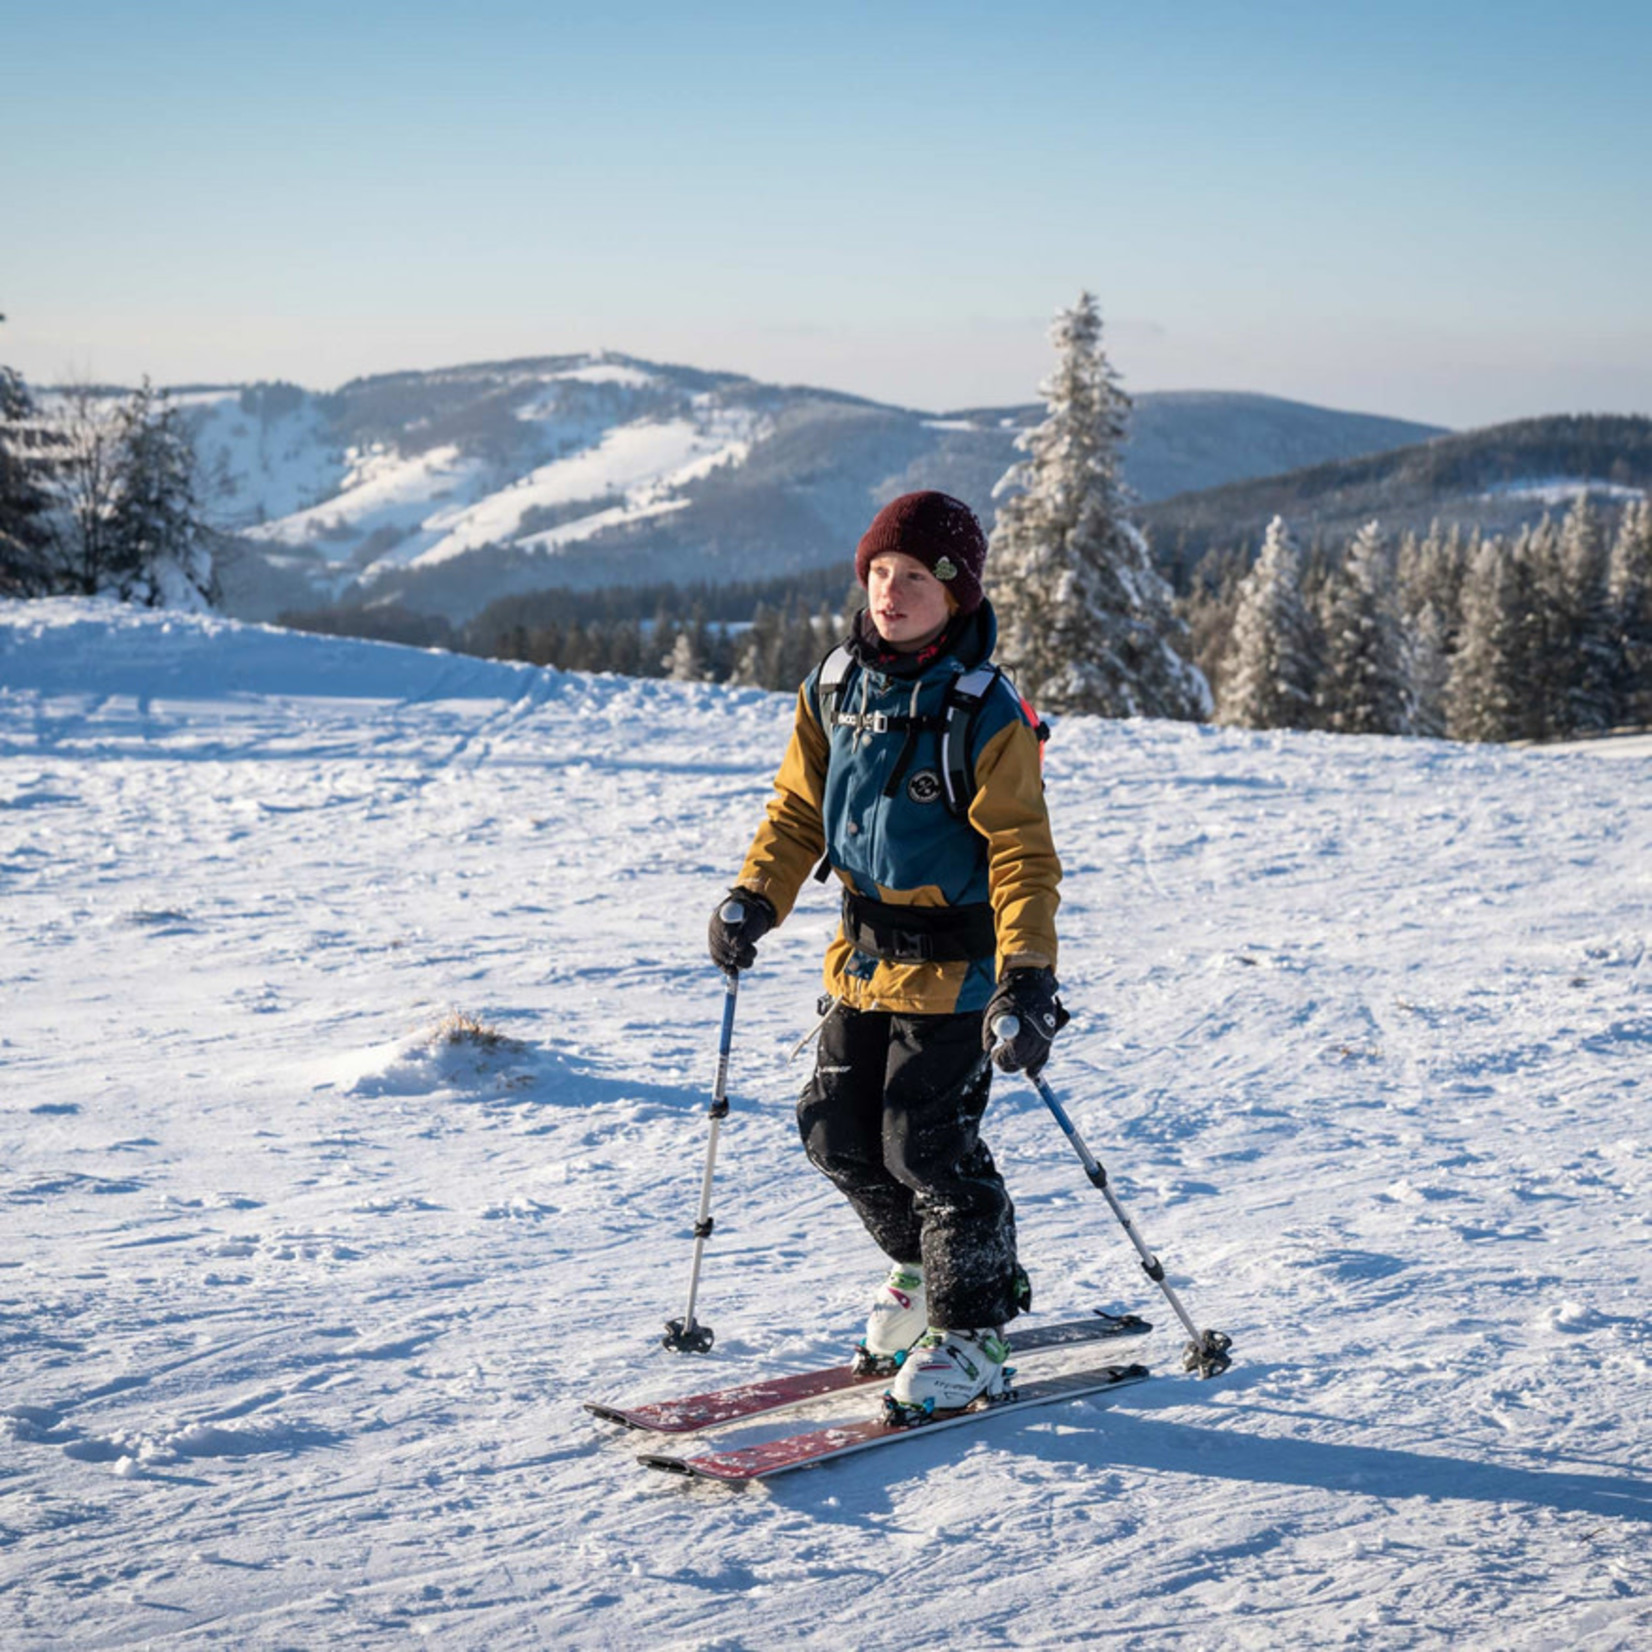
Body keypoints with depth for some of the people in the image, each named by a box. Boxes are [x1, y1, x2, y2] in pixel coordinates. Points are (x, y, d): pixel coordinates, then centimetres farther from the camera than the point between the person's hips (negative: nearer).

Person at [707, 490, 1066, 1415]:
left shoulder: (986, 716, -15)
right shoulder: (835, 689, 4)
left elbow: (1023, 856, -17)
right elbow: (799, 809, 13)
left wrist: (1027, 977, -27)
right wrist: (754, 900, -2)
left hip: (957, 963, -7)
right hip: (866, 951, 7)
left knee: (928, 1143, -7)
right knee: (837, 1131, 10)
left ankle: (971, 1331, 10)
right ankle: (927, 1267, 35)